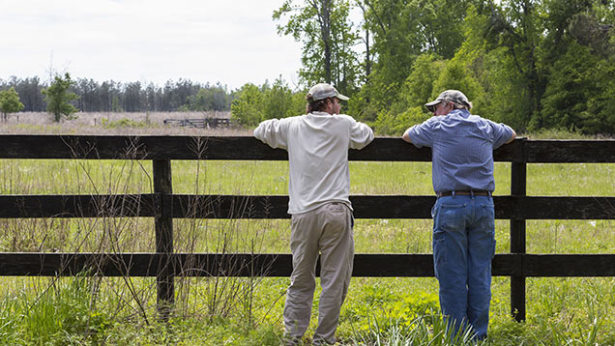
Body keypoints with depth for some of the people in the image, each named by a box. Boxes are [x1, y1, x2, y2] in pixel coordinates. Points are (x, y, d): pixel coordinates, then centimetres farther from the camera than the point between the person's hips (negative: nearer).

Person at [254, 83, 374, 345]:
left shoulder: (292, 126, 11)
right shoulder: (343, 125, 6)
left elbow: (261, 131, 27)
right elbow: (366, 135, 26)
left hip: (303, 213, 3)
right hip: (335, 212, -3)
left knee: (301, 280, 11)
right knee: (334, 280, 4)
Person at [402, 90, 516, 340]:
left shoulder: (437, 127, 5)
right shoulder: (485, 127, 15)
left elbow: (407, 136, 23)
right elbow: (511, 135, 36)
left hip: (451, 204, -4)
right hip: (483, 205, 4)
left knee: (451, 275, 0)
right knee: (480, 274, 7)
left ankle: (456, 335, 0)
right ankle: (478, 334, 10)